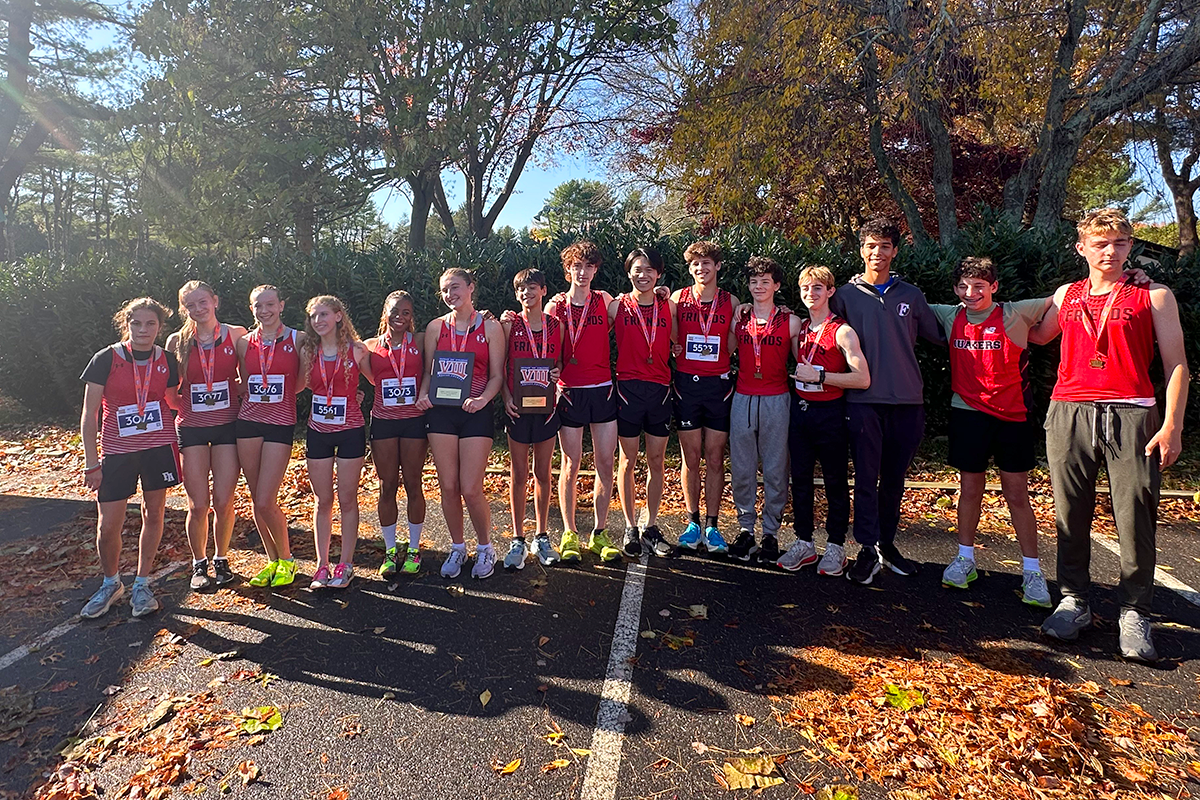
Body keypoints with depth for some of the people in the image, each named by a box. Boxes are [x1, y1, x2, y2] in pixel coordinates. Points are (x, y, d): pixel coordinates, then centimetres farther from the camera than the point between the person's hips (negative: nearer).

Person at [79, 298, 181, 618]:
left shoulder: (167, 361, 0)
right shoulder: (106, 359, -7)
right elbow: (89, 415, -6)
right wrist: (91, 463, -8)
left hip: (159, 447, 2)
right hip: (117, 451, -1)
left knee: (153, 514, 7)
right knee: (108, 525, 0)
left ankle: (142, 584, 22)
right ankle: (111, 584, 25)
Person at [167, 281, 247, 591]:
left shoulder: (236, 335, 0)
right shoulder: (177, 342, 2)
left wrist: (240, 392, -6)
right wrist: (181, 405, -4)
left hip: (227, 425, 0)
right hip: (191, 428, 0)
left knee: (223, 502, 1)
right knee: (198, 505, 1)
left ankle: (221, 559, 23)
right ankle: (199, 564, 21)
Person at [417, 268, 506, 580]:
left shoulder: (490, 327, 2)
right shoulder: (436, 327, 9)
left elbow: (497, 375, 1)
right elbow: (428, 372, 12)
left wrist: (483, 399, -18)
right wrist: (423, 395, -8)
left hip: (476, 413, -3)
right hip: (441, 411, 3)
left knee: (471, 489, -6)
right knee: (448, 487, 6)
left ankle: (485, 548, 18)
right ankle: (457, 548, 26)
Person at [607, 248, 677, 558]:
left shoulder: (669, 306, 7)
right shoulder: (617, 306, 2)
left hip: (660, 389, 2)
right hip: (628, 389, -2)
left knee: (657, 461, 7)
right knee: (628, 462, 4)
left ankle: (651, 528, 20)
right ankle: (630, 529, 17)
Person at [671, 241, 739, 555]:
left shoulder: (731, 302, 6)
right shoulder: (677, 298, 5)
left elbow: (731, 347, 8)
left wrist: (739, 319, -2)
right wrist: (673, 348, -3)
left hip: (718, 385, 0)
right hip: (686, 384, 0)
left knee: (715, 458, 3)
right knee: (690, 458, 5)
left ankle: (712, 526, 13)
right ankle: (693, 523, 17)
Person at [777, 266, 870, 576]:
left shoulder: (842, 332, -9)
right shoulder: (798, 328, 10)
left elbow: (863, 379, -18)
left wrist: (819, 376, -19)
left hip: (829, 412, -6)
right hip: (799, 409, 6)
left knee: (835, 481, 5)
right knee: (800, 478, 9)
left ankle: (836, 546, 17)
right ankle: (804, 543, 20)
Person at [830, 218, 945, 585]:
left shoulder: (911, 295, 12)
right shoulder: (846, 295, 5)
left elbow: (939, 335, 20)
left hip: (906, 401, 3)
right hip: (864, 400, -2)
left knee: (894, 479, 11)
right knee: (867, 477, -3)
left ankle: (887, 544, 25)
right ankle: (868, 550, 6)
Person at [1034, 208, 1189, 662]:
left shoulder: (1153, 296, 7)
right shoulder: (1066, 295, 15)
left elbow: (1176, 364, 2)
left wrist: (1172, 425, -6)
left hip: (1132, 417, -2)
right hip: (1070, 415, 3)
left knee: (1136, 519, -2)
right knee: (1070, 516, 6)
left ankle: (1134, 614, 11)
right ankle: (1074, 603, 18)